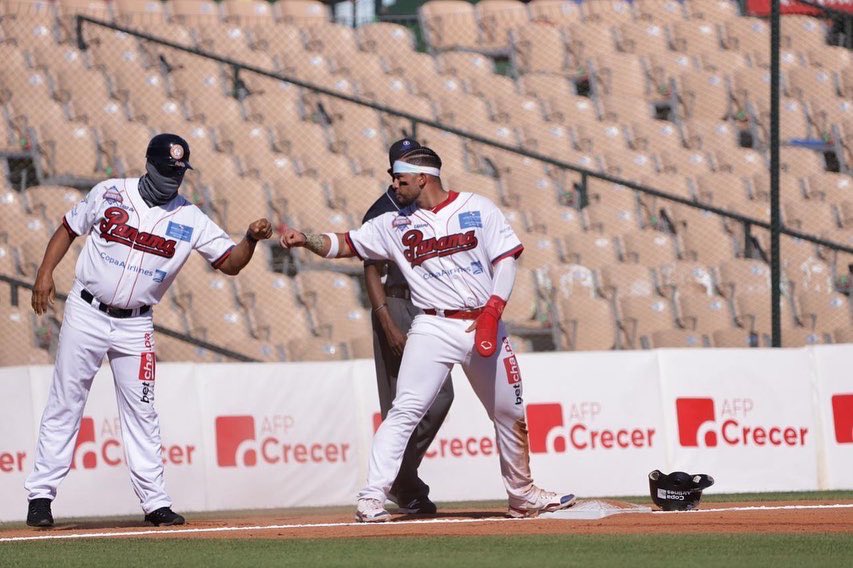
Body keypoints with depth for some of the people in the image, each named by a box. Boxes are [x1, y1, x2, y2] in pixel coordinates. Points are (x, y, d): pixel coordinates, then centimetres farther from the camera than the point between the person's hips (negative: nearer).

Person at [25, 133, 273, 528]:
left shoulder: (190, 219, 0)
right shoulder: (109, 194, -3)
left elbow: (230, 263, -2)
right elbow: (68, 230, 8)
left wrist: (251, 239, -22)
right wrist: (45, 272, -5)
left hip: (135, 326, 2)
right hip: (86, 314, -2)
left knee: (141, 413, 3)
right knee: (64, 405, 0)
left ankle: (155, 502, 6)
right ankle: (40, 495, 3)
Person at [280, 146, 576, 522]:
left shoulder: (477, 208, 3)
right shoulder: (394, 224, 7)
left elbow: (505, 259, -1)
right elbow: (343, 244, 5)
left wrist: (493, 311, -13)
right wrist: (307, 240, -14)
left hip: (484, 325, 1)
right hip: (434, 328, -1)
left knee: (510, 415, 11)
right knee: (405, 411, -16)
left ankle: (522, 495, 29)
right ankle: (372, 497, -20)